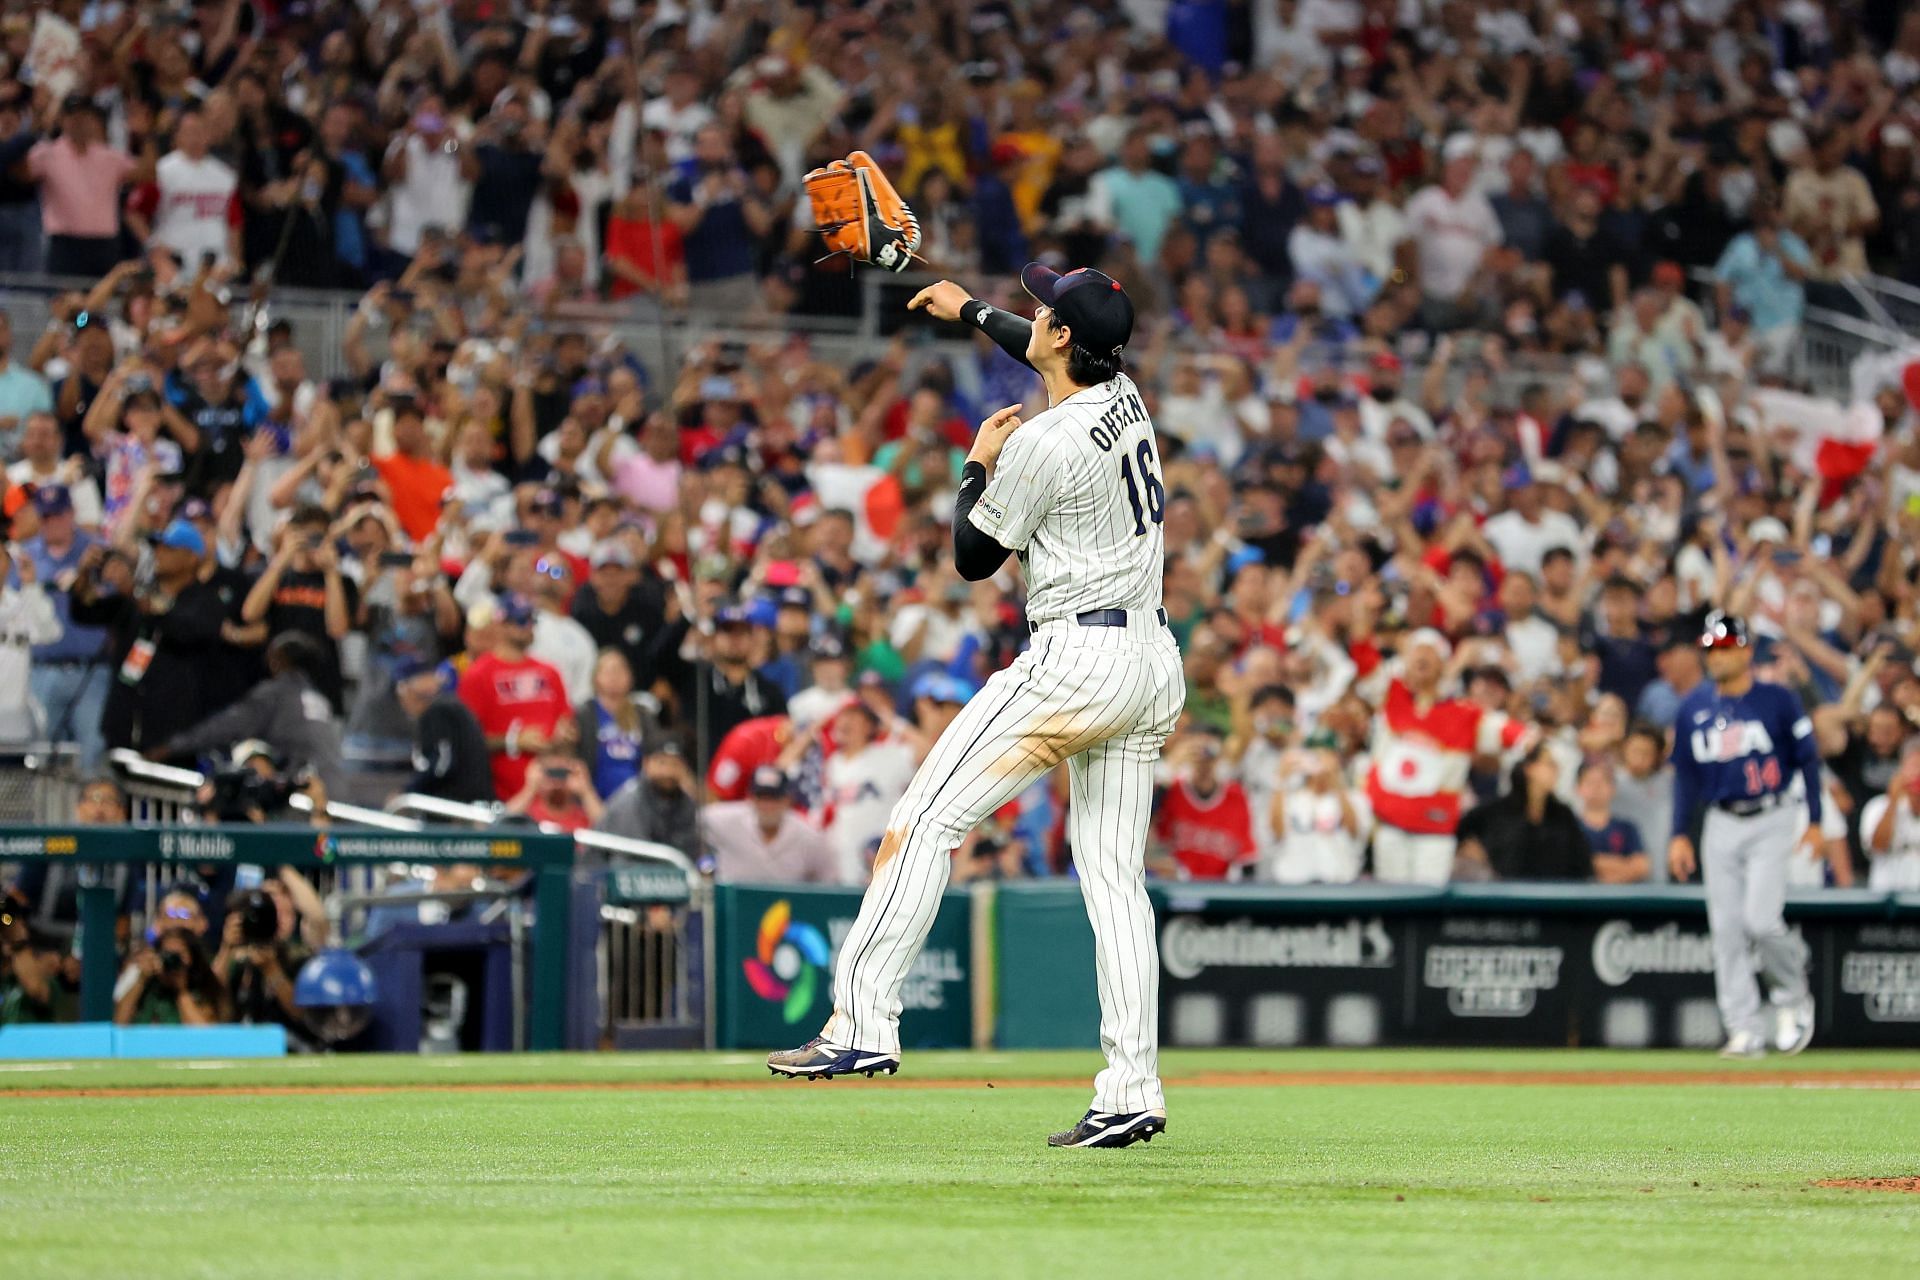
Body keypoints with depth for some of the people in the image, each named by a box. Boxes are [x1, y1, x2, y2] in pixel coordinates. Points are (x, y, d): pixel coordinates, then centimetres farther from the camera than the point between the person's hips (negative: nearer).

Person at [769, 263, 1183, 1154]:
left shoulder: (1044, 444, -14)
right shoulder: (1123, 398, 11)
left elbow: (972, 558, -3)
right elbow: (1047, 356, 35)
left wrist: (979, 467, 12)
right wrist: (970, 311, 50)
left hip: (1076, 658, -9)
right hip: (1154, 670, 9)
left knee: (925, 819, -6)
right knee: (1113, 877, 6)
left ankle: (865, 1020, -12)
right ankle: (1131, 1092, -1)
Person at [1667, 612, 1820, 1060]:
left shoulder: (1778, 700, -3)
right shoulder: (1694, 708, 8)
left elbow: (1808, 761, 1)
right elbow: (1686, 774, 13)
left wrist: (1814, 822, -4)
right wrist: (1680, 834, 7)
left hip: (1771, 822, -4)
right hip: (1720, 825, 4)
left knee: (1761, 919, -16)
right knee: (1726, 930, -2)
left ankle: (1793, 999, 11)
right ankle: (1746, 1030, 1)